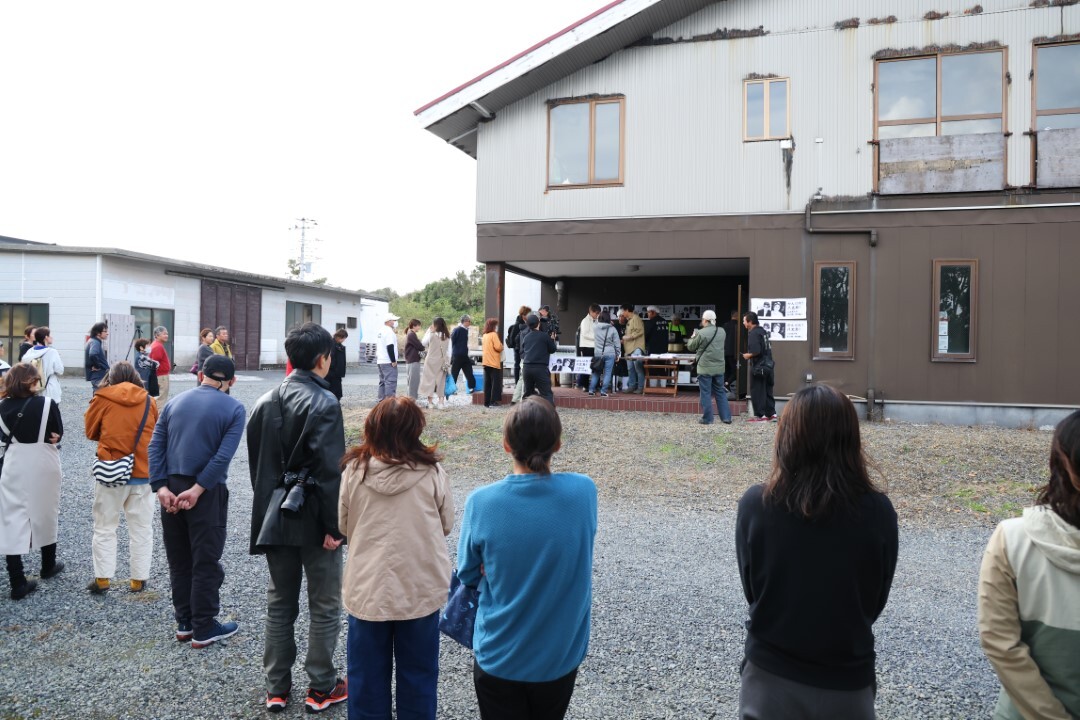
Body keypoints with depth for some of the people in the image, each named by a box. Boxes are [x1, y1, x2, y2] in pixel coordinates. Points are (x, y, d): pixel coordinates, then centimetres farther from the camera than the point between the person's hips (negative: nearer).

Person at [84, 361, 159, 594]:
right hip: (143, 472, 1)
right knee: (141, 528, 10)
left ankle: (102, 578, 13)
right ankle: (138, 579, 14)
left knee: (105, 527, 12)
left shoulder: (102, 398, -2)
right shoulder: (148, 400, 3)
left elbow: (91, 432, 8)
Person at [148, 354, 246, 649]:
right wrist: (198, 489, -15)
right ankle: (203, 629, 14)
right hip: (207, 492, -4)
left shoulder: (174, 402, 8)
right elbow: (223, 456, -17)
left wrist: (161, 486, -6)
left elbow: (155, 446, 0)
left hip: (171, 488, 5)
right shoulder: (233, 409, -6)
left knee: (178, 559, 15)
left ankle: (184, 623, 26)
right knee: (206, 562, 6)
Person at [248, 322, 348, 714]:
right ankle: (321, 688, 19)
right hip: (314, 518, -6)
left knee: (279, 604, 16)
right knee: (324, 606, 8)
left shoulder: (266, 402, 6)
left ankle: (277, 687, 25)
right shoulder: (324, 403, -16)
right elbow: (329, 469, -20)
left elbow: (256, 462, 10)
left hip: (276, 514, 6)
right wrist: (334, 525, -15)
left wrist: (267, 508, 17)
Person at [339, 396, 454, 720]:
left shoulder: (355, 470, -9)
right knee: (417, 675, 18)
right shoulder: (432, 473, -12)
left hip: (367, 588, 1)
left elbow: (343, 525, 3)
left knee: (367, 676, 18)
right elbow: (446, 525, 0)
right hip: (421, 589, 0)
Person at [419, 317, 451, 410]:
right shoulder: (447, 336, 0)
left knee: (429, 379, 5)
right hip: (442, 361, 4)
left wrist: (428, 331, 5)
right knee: (441, 380, 10)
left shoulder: (432, 335, -13)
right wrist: (447, 363, 4)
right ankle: (441, 402, 9)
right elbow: (448, 351, 0)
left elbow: (424, 343, 2)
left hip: (431, 361, -4)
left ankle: (430, 402, 3)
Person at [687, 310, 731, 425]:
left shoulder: (701, 333, -14)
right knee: (720, 392, 14)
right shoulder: (722, 332, 3)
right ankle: (726, 417, 13)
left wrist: (693, 337, 18)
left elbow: (691, 347, -2)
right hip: (719, 367, 5)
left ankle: (707, 418, 5)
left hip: (705, 368, -5)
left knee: (705, 393, 3)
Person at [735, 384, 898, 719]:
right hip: (846, 683, 1)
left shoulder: (755, 505, -18)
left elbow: (751, 591, -3)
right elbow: (876, 602, -2)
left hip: (769, 677, 0)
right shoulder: (878, 511, -17)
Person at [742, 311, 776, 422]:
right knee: (767, 390, 14)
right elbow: (767, 349, 16)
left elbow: (756, 351, -25)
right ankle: (771, 414, 18)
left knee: (757, 391, 0)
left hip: (758, 366, -9)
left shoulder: (753, 333, -15)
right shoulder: (762, 331, 13)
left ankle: (760, 415, 3)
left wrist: (748, 355, -7)